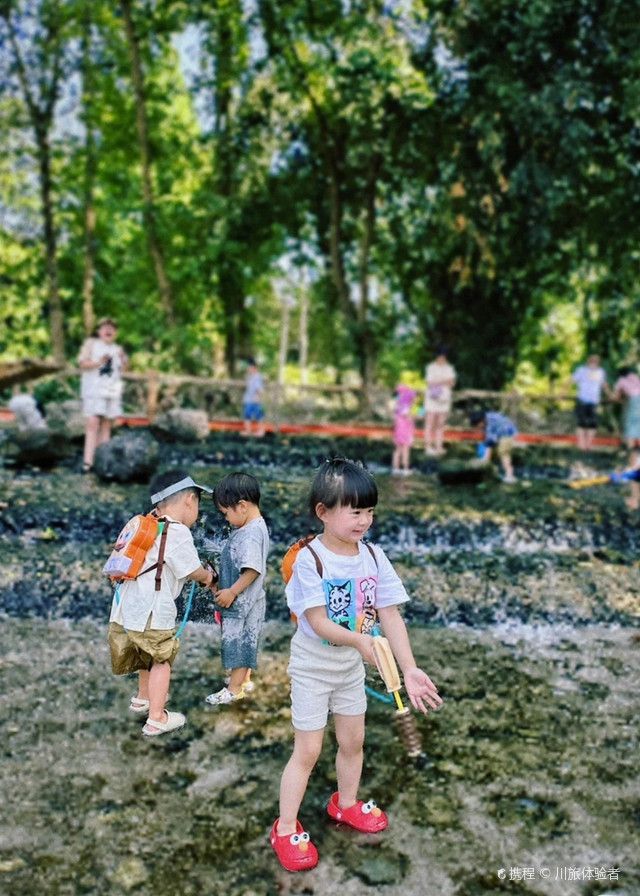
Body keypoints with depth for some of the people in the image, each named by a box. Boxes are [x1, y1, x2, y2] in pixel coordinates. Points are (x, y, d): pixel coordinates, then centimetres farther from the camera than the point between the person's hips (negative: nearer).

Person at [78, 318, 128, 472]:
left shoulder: (117, 348, 19)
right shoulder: (91, 343, 5)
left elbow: (123, 369, 17)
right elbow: (82, 363, -4)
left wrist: (123, 360, -4)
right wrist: (99, 362, -19)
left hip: (112, 391, 5)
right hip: (93, 390, -5)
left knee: (106, 425, 3)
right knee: (92, 424, -14)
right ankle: (88, 461, -19)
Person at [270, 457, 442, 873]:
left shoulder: (373, 556, -10)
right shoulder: (309, 560, -25)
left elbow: (391, 615, -10)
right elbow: (318, 622, -28)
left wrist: (410, 669, -18)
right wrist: (359, 639, -45)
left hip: (351, 667, 5)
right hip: (313, 668, -5)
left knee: (353, 742, 20)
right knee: (308, 751, 5)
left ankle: (346, 803, 47)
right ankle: (286, 829, 25)